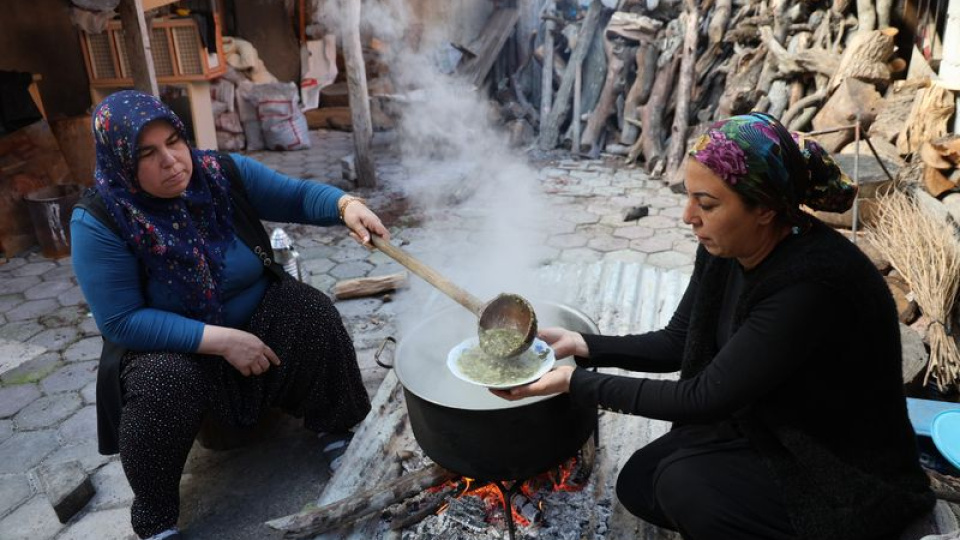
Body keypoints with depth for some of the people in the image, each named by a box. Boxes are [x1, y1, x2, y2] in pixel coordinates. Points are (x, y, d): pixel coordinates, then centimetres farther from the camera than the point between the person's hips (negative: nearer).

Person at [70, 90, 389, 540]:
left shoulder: (223, 173, -13)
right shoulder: (100, 222, -21)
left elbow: (297, 195, -8)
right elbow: (121, 321, -23)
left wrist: (347, 206, -31)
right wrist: (222, 341, -29)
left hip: (257, 314, 3)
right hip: (168, 345, -3)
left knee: (314, 315, -21)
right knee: (163, 384, -33)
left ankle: (339, 435, 1)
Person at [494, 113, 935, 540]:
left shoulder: (811, 283, -33)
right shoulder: (723, 249, -9)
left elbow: (705, 398, -30)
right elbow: (676, 343, 1)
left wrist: (577, 383, -27)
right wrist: (583, 346, -12)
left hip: (856, 483, -7)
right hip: (764, 432, 7)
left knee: (684, 482, -25)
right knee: (638, 483, 0)